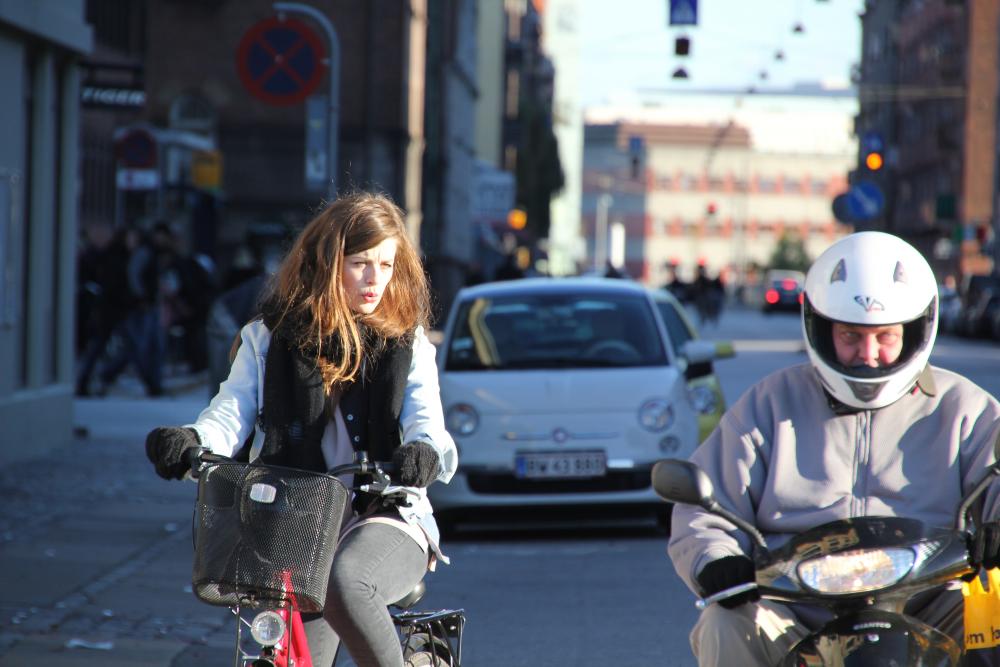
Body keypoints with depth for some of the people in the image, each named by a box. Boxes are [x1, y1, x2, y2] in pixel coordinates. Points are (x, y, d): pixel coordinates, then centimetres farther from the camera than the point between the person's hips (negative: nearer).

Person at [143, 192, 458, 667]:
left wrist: (424, 452, -32)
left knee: (344, 582, -36)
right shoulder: (270, 338, 11)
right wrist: (190, 443, -24)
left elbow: (427, 425, -6)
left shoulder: (406, 344, 8)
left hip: (385, 520, -2)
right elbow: (231, 413, 0)